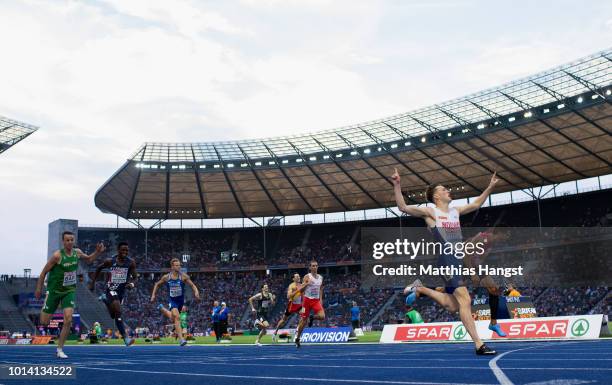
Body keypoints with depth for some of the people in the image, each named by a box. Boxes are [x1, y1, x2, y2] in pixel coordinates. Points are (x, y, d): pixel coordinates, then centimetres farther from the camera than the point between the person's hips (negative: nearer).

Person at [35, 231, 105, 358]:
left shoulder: (77, 252, -3)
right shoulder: (57, 255, -18)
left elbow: (88, 259, 18)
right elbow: (44, 272, -8)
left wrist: (98, 252, 0)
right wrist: (39, 289, -6)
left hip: (69, 291, 3)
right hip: (54, 290, -3)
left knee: (68, 320, -13)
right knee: (44, 322, 3)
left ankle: (60, 349, -1)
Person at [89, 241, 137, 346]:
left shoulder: (131, 263, -7)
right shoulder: (110, 261, -10)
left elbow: (134, 278, -4)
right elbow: (99, 268, 9)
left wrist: (132, 284, -27)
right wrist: (93, 282, 10)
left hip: (122, 290, 4)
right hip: (111, 288, -4)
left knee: (113, 315, 20)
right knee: (118, 313, -22)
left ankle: (105, 299, 47)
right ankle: (125, 337, -20)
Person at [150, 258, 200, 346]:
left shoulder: (183, 276, -10)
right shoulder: (166, 277, -6)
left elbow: (193, 285, -12)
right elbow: (157, 284, 10)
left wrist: (196, 292, -31)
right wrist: (153, 295, 2)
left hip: (181, 300, 2)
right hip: (172, 300, -2)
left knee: (173, 319, 19)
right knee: (177, 317, -23)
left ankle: (162, 309, 50)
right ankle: (181, 339, -22)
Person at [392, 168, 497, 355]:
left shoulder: (455, 211, 21)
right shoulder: (430, 212, 1)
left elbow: (476, 204, 34)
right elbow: (403, 207, -8)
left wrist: (490, 187, 30)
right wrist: (397, 185, -18)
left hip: (459, 259, 8)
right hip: (447, 259, -8)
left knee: (452, 306, 10)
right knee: (465, 300, -15)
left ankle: (420, 289, 29)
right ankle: (479, 344, -13)